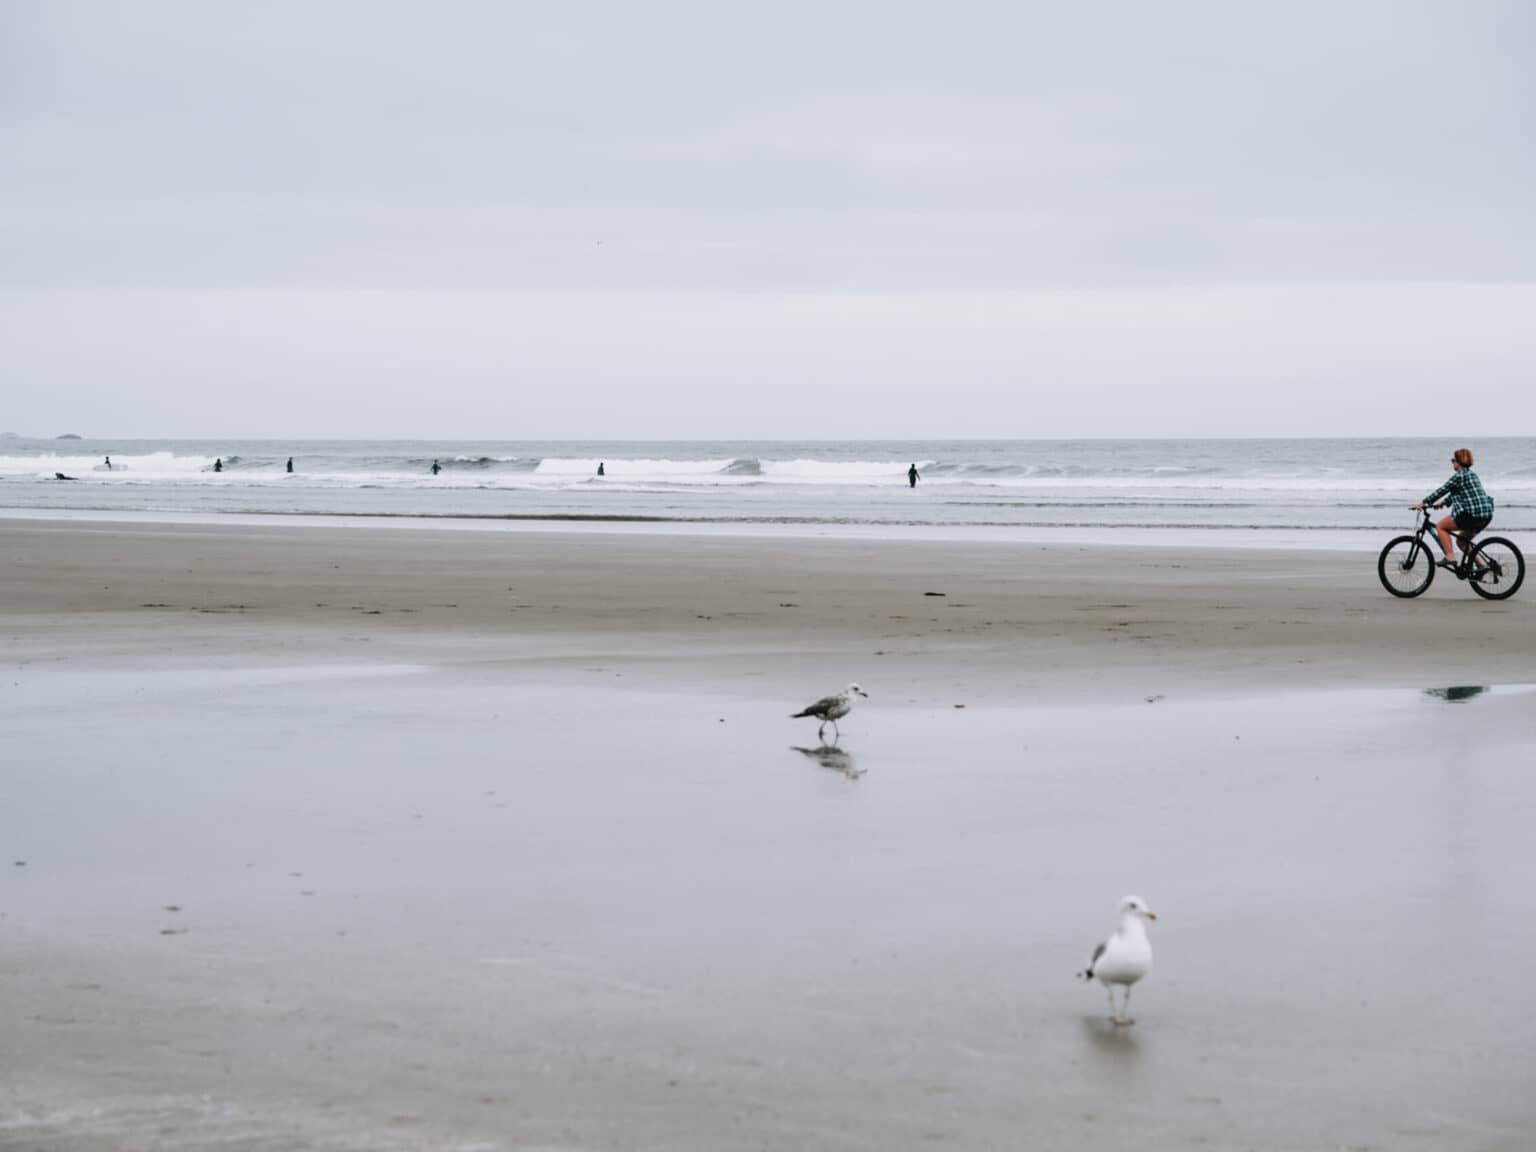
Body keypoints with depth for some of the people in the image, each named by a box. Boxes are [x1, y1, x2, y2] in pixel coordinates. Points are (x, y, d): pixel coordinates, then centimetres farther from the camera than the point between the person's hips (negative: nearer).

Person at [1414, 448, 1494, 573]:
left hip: (1470, 514, -9)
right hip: (1486, 515, 9)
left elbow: (1442, 490, -6)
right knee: (1462, 541, 23)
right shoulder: (1472, 475, 21)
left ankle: (1450, 557, -3)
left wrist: (1423, 502, -1)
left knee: (1441, 527, 6)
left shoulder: (1459, 476, -8)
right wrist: (1443, 503, 33)